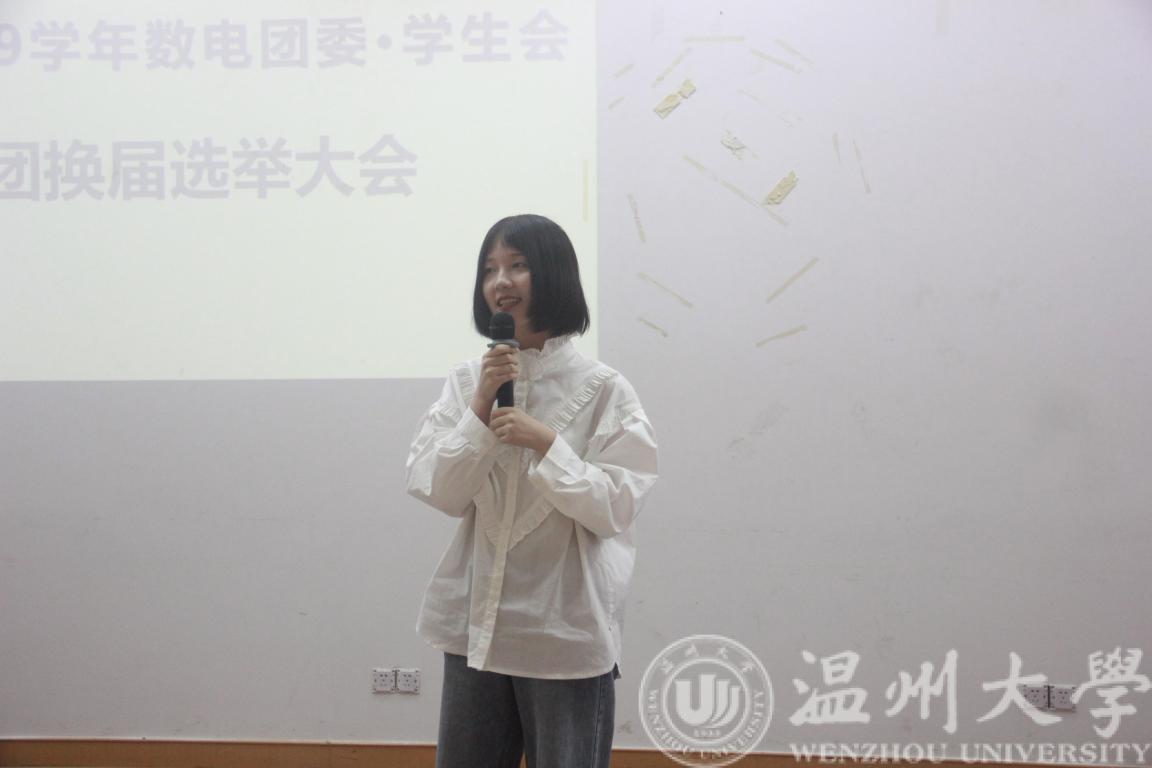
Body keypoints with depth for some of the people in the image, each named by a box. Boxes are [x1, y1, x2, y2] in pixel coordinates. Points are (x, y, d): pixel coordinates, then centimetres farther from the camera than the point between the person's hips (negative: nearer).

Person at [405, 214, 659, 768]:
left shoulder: (603, 390, -8)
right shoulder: (467, 382, 2)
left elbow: (613, 508, -11)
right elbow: (440, 493, -3)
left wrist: (547, 443, -21)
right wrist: (481, 408, -13)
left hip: (568, 632, -3)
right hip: (475, 624, 4)